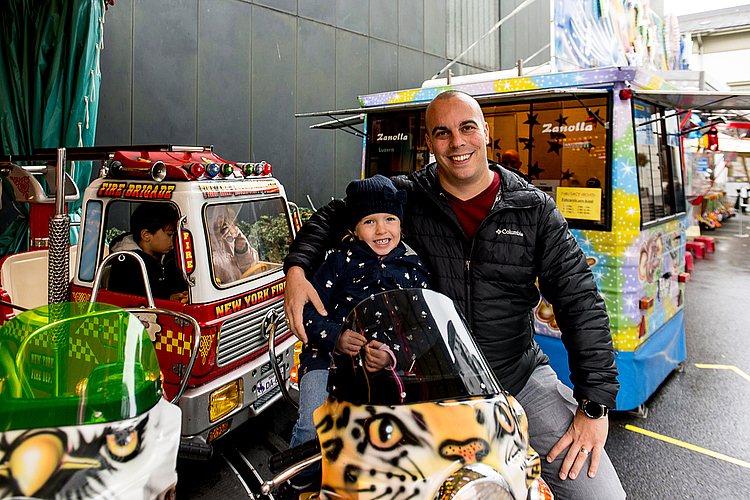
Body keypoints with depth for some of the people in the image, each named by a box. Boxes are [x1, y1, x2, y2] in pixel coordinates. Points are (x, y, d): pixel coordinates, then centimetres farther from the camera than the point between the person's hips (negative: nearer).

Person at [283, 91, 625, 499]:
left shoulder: (534, 209, -1)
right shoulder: (405, 198, -2)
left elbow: (580, 301, -2)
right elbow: (332, 216, 10)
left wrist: (595, 405, -7)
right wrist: (297, 269, -10)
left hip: (520, 376, 1)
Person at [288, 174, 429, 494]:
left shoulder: (414, 270, 10)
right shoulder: (341, 262, 6)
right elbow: (308, 310, 0)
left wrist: (393, 356, -18)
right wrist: (335, 337, -20)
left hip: (390, 363, 2)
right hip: (328, 353, -1)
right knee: (314, 427, -20)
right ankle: (299, 484, 12)